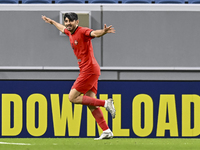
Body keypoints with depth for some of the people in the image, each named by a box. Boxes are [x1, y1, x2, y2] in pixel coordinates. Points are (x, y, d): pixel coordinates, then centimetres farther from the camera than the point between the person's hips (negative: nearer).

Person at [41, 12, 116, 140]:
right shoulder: (70, 33, 14)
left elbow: (95, 33, -33)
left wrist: (103, 32, -54)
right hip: (87, 71, 9)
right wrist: (52, 22, 54)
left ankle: (105, 103, -9)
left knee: (73, 98, -8)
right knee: (91, 104, 3)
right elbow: (63, 28, 38)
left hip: (89, 70, -9)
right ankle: (107, 131, -1)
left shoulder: (82, 31, -12)